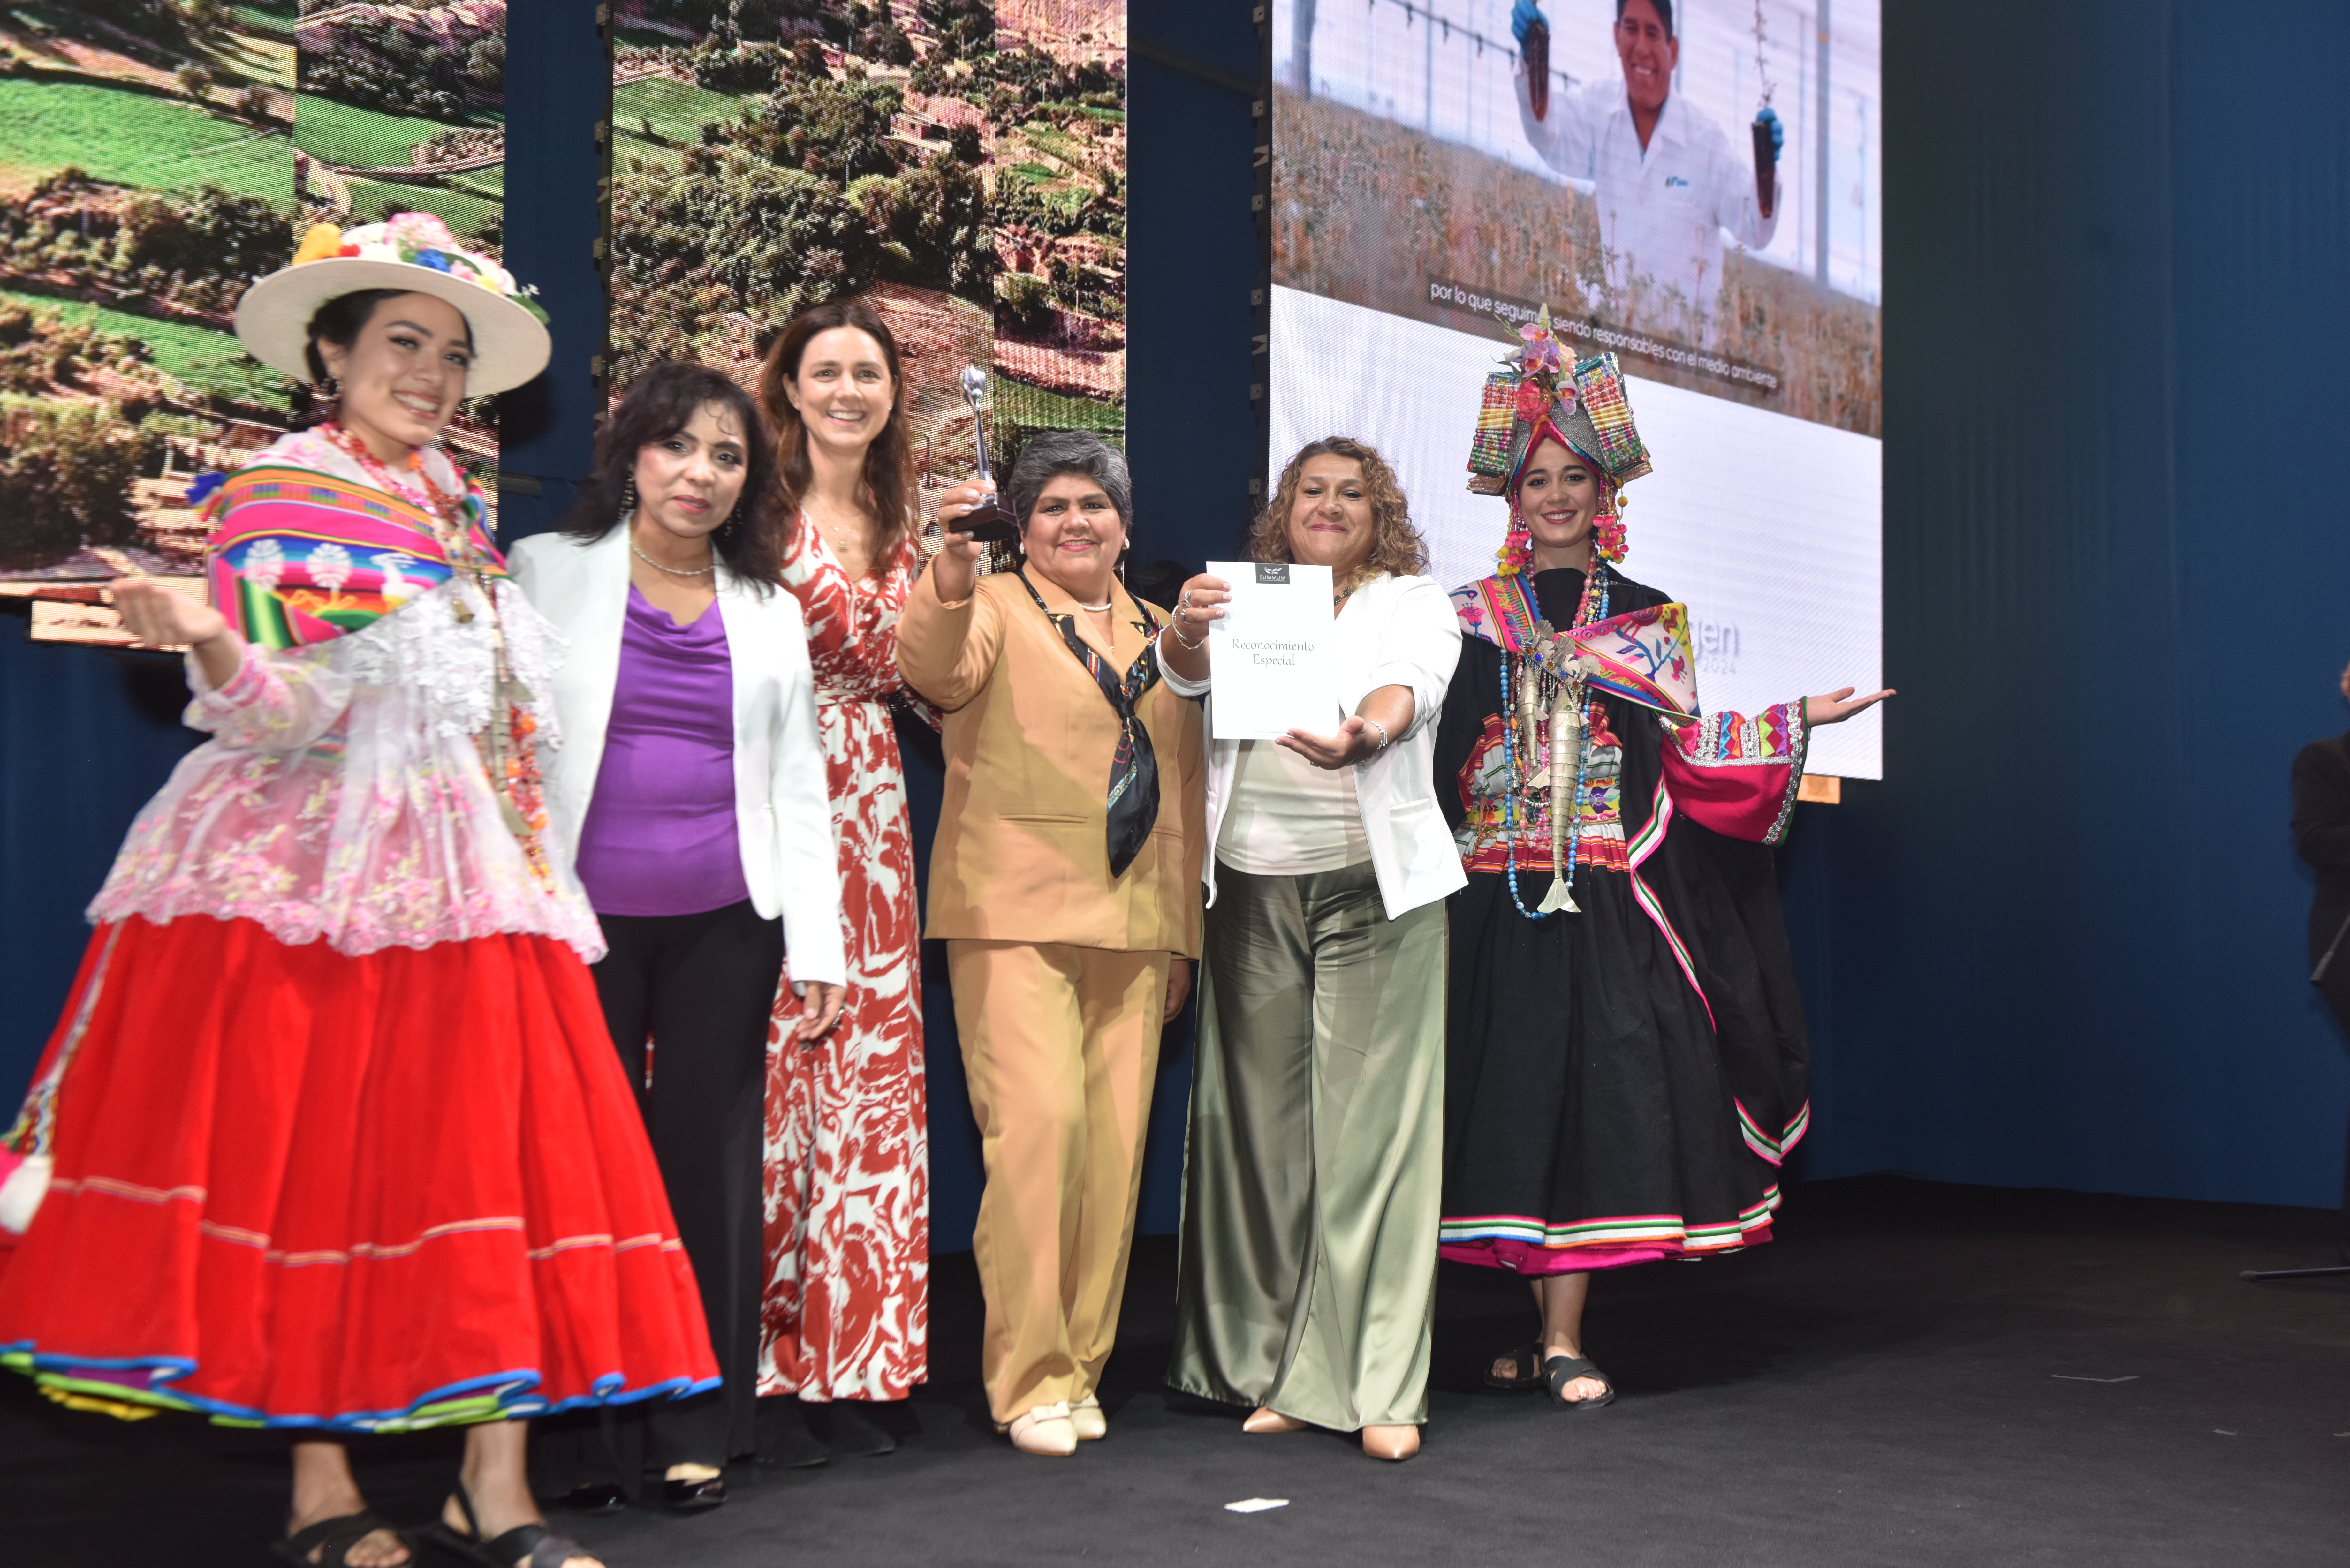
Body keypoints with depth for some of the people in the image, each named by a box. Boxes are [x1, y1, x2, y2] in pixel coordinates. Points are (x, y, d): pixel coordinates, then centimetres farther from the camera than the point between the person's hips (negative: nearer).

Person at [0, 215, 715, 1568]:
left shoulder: (456, 503, 16)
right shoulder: (275, 501, -3)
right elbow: (279, 715, -13)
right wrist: (208, 645, -30)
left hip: (465, 876, 6)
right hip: (315, 873, -6)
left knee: (495, 1162, -2)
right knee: (310, 1164, -3)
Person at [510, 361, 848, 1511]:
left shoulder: (770, 613, 12)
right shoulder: (547, 574, 4)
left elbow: (797, 791, 12)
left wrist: (819, 948, 6)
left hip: (725, 928, 2)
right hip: (583, 921, -2)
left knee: (710, 1163, 5)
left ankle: (696, 1431, 17)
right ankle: (582, 1438, 13)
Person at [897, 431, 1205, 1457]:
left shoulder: (1160, 634, 19)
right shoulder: (995, 607, 4)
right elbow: (933, 669, -20)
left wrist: (1183, 934, 18)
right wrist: (953, 566, -38)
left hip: (1133, 926, 5)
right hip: (1015, 917, -5)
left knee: (1117, 1142, 3)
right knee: (1040, 1121, -15)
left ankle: (1082, 1370, 15)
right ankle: (1028, 1381, -4)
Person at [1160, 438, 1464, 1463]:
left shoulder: (1414, 603, 9)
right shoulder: (1242, 599, 15)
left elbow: (1410, 688, -13)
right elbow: (1189, 671, -5)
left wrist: (1365, 733, -35)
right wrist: (1189, 633, -29)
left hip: (1376, 886, -2)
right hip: (1255, 888, 3)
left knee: (1373, 1127, -6)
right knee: (1261, 1124, 4)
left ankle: (1382, 1387, -2)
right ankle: (1279, 1372, 13)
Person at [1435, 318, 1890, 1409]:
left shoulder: (1650, 620, 13)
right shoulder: (1472, 617, 10)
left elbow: (1683, 757, 10)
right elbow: (1431, 754, 4)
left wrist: (1796, 722, 7)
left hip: (1607, 897, 0)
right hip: (1495, 895, 0)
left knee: (1595, 1091, -7)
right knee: (1515, 1092, -1)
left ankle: (1562, 1343, -4)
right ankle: (1551, 1332, 10)